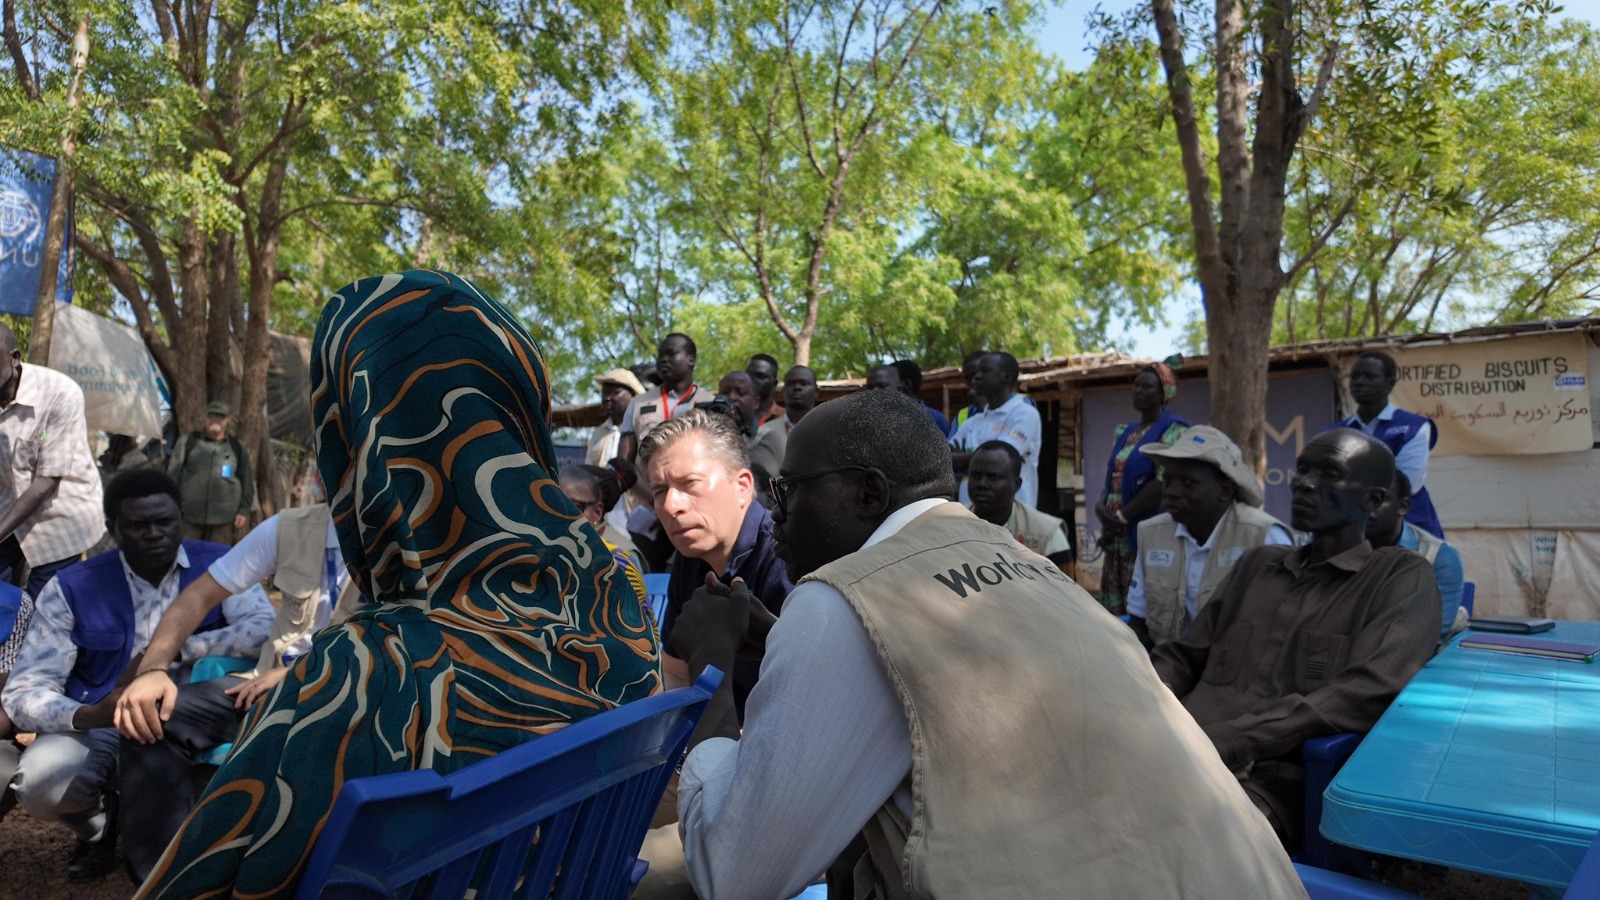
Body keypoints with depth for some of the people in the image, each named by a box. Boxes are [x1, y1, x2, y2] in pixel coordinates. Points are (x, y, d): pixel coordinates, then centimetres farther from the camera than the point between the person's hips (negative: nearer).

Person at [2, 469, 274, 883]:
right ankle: (99, 824, 10)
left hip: (186, 721, 0)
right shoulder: (72, 588, -3)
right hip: (99, 726, 1)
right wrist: (90, 715, -29)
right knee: (40, 780, -30)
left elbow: (267, 629, -20)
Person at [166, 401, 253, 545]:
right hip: (189, 516, -1)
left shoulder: (237, 448, 11)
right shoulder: (188, 441, 7)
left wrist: (244, 510, 4)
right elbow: (173, 474, 6)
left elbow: (246, 482, 12)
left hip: (224, 519, 1)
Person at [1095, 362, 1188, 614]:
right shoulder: (1124, 432, 18)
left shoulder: (1173, 431, -5)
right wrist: (1101, 507, -5)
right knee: (1114, 608, 8)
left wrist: (1120, 517, -12)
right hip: (1117, 537, 7)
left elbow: (1163, 484, -14)